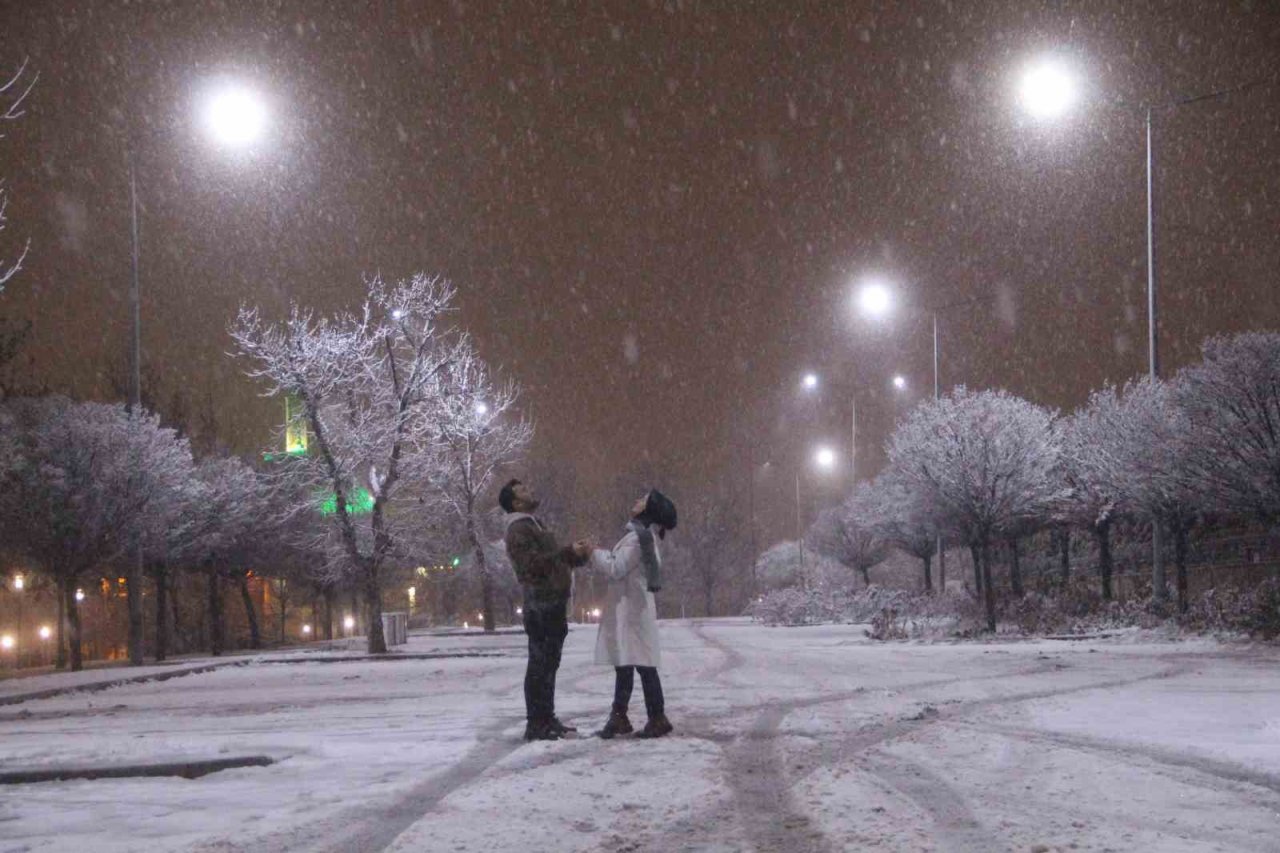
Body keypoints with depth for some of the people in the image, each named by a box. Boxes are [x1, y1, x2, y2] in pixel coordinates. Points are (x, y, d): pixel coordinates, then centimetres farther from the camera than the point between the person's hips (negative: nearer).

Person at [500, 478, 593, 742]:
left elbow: (555, 559, 25)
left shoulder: (534, 526, 23)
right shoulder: (518, 530, -10)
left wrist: (578, 554, 8)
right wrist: (569, 552, -23)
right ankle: (536, 724, -10)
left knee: (548, 663, 14)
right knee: (540, 664, -10)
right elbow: (533, 563, -22)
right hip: (541, 604, -10)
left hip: (553, 603, 10)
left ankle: (547, 719, 21)